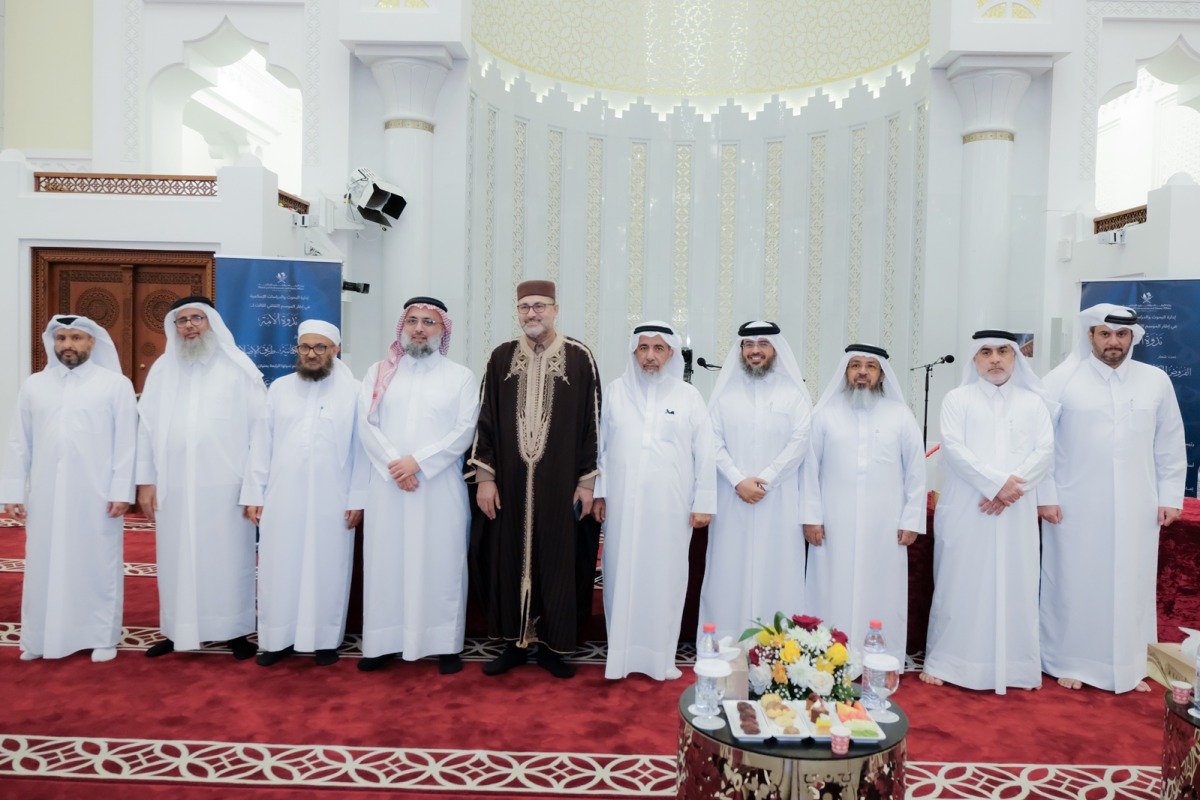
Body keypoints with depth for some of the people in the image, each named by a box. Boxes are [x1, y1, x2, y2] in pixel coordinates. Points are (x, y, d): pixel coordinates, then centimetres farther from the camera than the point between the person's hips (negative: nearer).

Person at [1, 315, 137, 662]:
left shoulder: (116, 384, 0)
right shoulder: (33, 385, 10)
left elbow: (126, 443, -3)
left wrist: (121, 492, -9)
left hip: (97, 496, -3)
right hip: (45, 495, 3)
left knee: (99, 566, 4)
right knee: (44, 565, 10)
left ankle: (102, 637, 13)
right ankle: (40, 638, 21)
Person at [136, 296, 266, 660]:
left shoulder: (238, 367, 0)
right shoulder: (162, 369, 9)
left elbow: (260, 426, -3)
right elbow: (147, 427, 9)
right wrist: (145, 481, 3)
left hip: (225, 484, -3)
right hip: (175, 486, 3)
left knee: (227, 558, 4)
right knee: (177, 559, 9)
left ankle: (234, 630, 14)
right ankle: (178, 630, 21)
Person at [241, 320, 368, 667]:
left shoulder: (353, 391, -1)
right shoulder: (279, 388, 8)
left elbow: (360, 448, -3)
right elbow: (261, 444, 7)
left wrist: (357, 498, -6)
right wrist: (253, 494, 3)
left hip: (331, 501, -2)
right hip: (282, 498, 2)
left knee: (327, 570, 6)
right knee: (280, 570, 8)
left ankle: (325, 639, 18)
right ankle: (278, 638, 20)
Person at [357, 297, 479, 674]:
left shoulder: (460, 376, 5)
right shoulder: (379, 372, 10)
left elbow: (464, 430, -4)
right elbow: (367, 424, 1)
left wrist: (418, 461, -14)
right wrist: (394, 465, -13)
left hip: (441, 486, -1)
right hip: (388, 484, 2)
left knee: (441, 562, 2)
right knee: (386, 560, 5)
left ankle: (445, 644, 11)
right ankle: (384, 642, 16)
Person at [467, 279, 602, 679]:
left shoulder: (579, 357, -2)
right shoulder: (502, 357, 5)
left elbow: (591, 422, -1)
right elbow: (486, 419, 6)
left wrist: (587, 481, -4)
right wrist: (485, 476, 0)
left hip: (560, 483, -2)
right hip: (510, 483, 2)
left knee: (558, 561, 6)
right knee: (509, 559, 9)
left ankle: (551, 645, 22)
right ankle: (515, 643, 25)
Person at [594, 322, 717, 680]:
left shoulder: (689, 396, 5)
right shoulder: (614, 392, 7)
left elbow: (705, 453, 3)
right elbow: (599, 446, 8)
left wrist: (703, 502, -1)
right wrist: (598, 493, 4)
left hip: (670, 507, 0)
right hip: (622, 505, 1)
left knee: (665, 578, 4)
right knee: (622, 577, 4)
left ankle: (661, 656, 16)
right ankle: (621, 653, 16)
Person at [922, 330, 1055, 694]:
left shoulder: (1034, 402, 11)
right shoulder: (958, 399, 4)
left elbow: (1045, 452, 2)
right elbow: (953, 448, -8)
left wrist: (1012, 489, -12)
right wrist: (997, 482, -16)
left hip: (1017, 513, 2)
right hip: (967, 510, -2)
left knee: (1016, 587, 6)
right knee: (960, 585, 2)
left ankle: (1017, 665, 16)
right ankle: (943, 661, 10)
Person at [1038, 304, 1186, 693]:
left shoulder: (1156, 381, 5)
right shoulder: (1062, 380, -3)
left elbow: (1171, 445, 9)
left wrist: (1170, 496, 5)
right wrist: (1046, 496, -7)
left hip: (1136, 509, 3)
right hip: (1075, 508, -2)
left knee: (1131, 586, 10)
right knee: (1074, 585, 5)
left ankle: (1127, 666, 24)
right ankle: (1070, 662, 18)